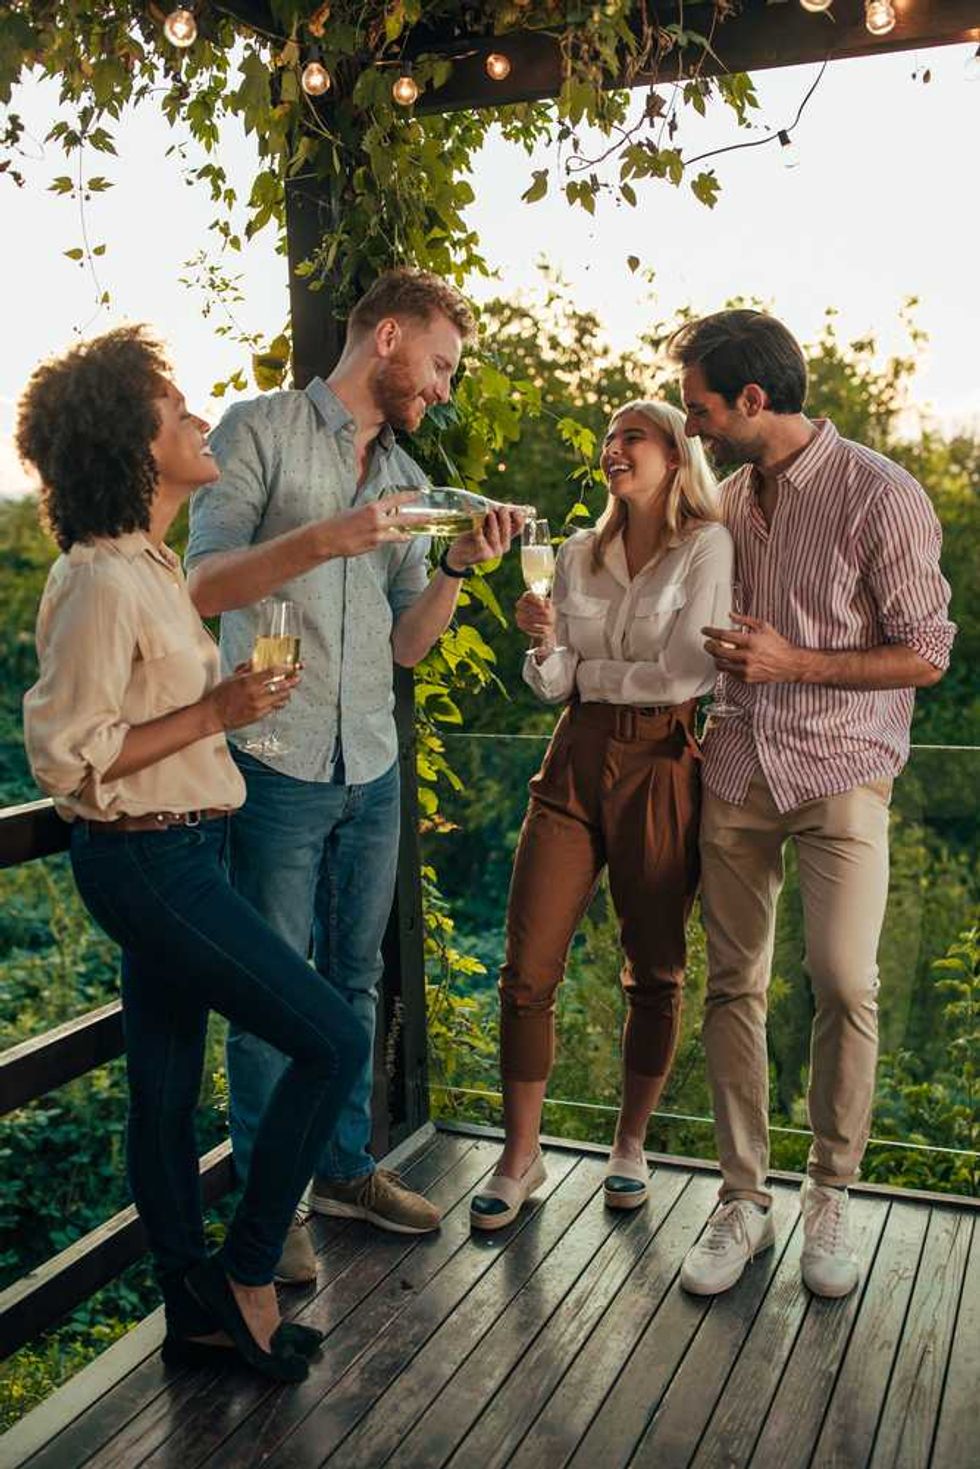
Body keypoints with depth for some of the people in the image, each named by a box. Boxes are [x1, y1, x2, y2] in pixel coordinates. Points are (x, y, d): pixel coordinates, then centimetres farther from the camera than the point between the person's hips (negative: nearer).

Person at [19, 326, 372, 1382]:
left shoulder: (147, 566, 11)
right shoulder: (101, 583, -20)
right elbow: (64, 755, -20)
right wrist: (214, 713, -19)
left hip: (168, 854, 9)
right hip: (148, 862, -9)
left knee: (165, 1087, 15)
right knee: (332, 1039, -4)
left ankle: (194, 1315, 28)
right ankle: (245, 1275, 11)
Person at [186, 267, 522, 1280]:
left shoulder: (406, 477, 15)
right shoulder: (261, 431, -3)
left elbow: (407, 644, 13)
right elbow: (203, 586, -10)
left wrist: (458, 567, -4)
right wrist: (323, 539, -22)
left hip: (372, 768, 6)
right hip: (278, 762, -6)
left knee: (353, 979, 14)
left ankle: (345, 1167, 29)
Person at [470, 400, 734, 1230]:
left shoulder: (707, 547, -2)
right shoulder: (579, 555, 12)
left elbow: (686, 673, -11)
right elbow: (551, 685, 9)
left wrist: (587, 670, -1)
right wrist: (544, 645, -12)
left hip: (661, 767, -3)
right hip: (576, 762, 4)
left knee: (655, 973, 7)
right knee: (528, 968, -2)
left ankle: (631, 1144, 27)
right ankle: (521, 1158, 13)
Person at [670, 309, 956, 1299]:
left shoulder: (881, 497, -11)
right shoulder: (732, 495, 10)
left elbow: (926, 654, -8)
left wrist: (795, 663, -16)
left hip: (841, 773, -5)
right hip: (738, 766, 5)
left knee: (844, 983, -11)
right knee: (734, 983, 3)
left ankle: (829, 1197, 11)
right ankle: (743, 1201, 15)